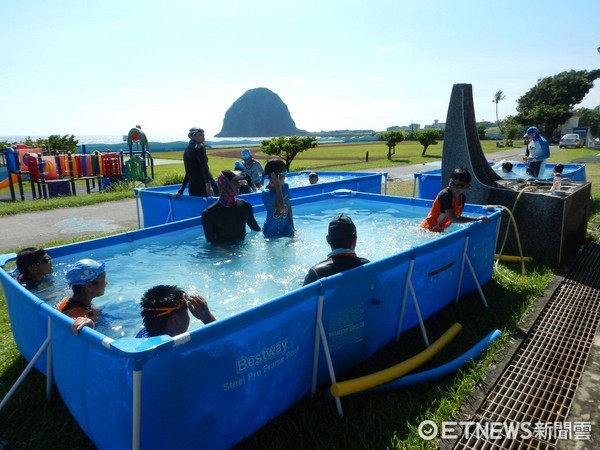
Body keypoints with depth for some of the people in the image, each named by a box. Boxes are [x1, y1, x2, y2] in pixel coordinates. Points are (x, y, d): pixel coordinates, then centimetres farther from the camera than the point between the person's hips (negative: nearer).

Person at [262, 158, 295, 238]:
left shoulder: (285, 186, -3)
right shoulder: (266, 192, -23)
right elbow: (281, 207, -36)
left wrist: (292, 226, 11)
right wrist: (277, 186, -31)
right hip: (272, 231, -5)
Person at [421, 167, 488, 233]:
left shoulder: (462, 198, 2)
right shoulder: (445, 195, -23)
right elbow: (453, 219, -28)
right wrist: (478, 218, -24)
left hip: (440, 230, 8)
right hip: (429, 229, -8)